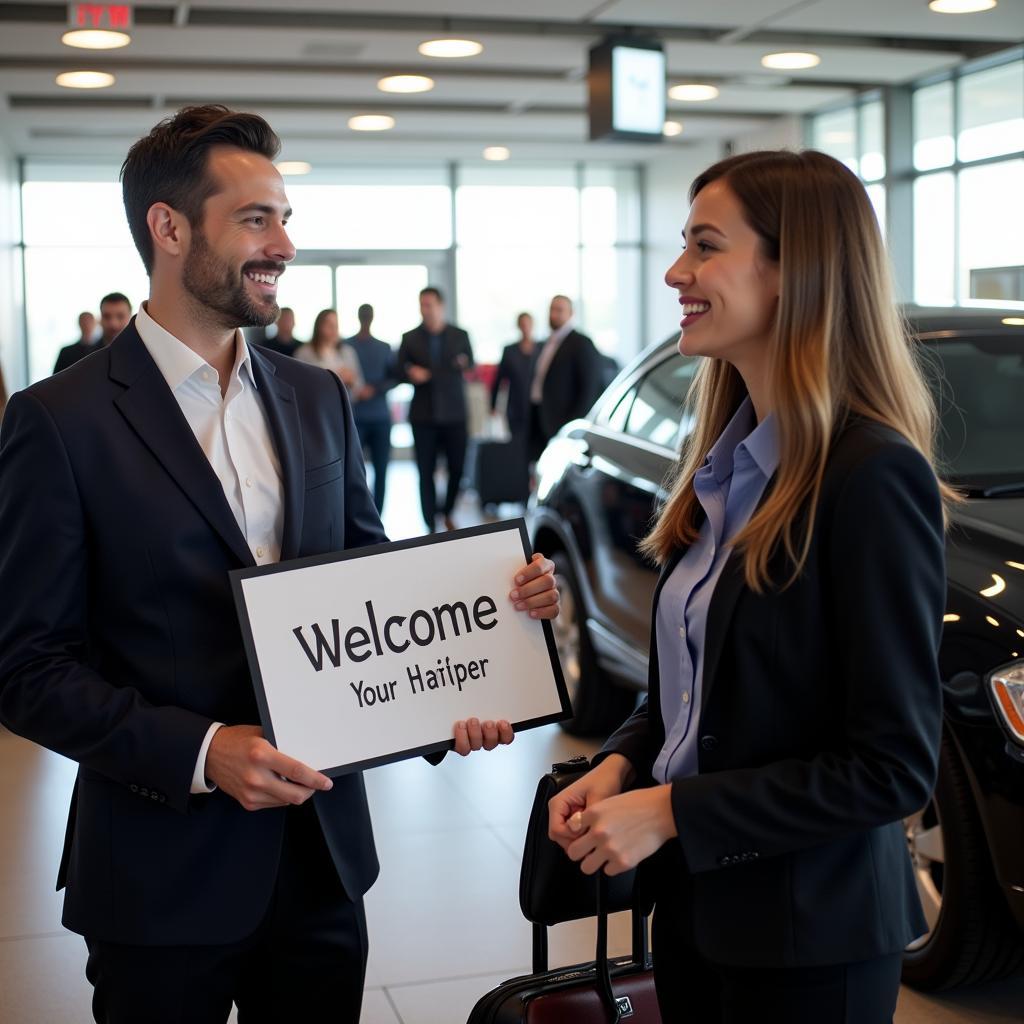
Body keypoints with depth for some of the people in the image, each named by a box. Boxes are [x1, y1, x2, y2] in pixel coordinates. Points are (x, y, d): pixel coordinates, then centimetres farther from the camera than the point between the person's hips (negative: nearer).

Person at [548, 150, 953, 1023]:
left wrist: (670, 812, -19)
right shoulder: (725, 459, 5)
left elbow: (894, 768, -20)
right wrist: (621, 765, -3)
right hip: (693, 896, 7)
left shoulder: (873, 474, -20)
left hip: (807, 935, -7)